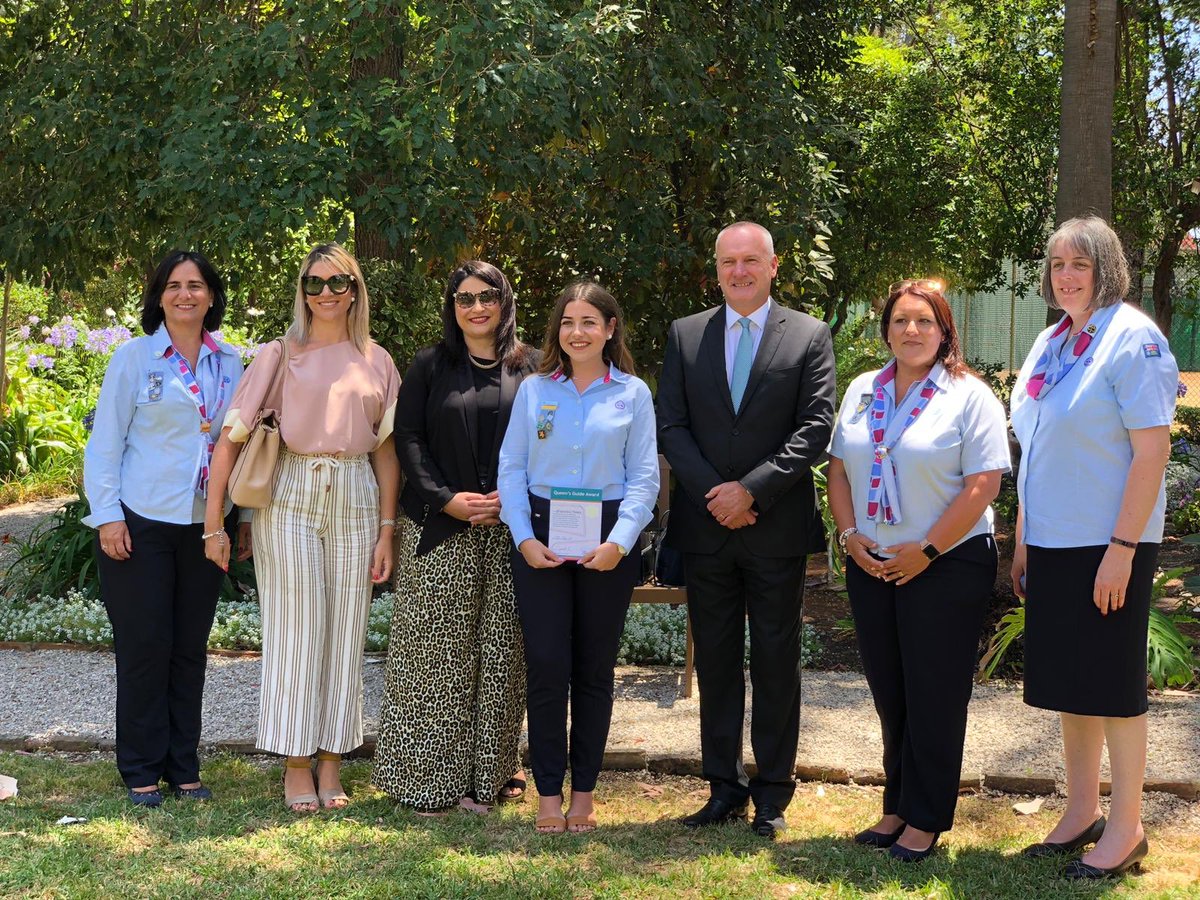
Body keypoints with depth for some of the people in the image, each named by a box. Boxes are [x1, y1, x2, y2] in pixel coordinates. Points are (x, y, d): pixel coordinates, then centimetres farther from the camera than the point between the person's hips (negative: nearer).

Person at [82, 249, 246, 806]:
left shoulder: (230, 363, 7)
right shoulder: (135, 357, -3)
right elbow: (105, 441, -3)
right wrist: (107, 515, -9)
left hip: (204, 525, 3)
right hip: (142, 524, -3)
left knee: (191, 647, 8)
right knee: (145, 646, 0)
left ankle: (183, 766, 19)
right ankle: (141, 771, 12)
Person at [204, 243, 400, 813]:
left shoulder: (376, 361, 8)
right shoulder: (279, 355, 1)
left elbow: (387, 450, 9)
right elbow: (230, 438, -2)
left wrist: (386, 531, 3)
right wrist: (213, 523, -6)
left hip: (356, 499, 2)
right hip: (291, 497, -2)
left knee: (344, 630, 5)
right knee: (295, 628, 1)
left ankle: (331, 763, 16)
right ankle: (296, 766, 11)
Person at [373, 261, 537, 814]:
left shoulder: (530, 367, 9)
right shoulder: (430, 365, 7)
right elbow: (408, 438, 2)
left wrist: (511, 496, -9)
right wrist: (447, 499, -11)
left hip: (510, 528, 1)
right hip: (440, 530, -1)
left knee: (500, 651, 3)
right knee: (436, 650, -1)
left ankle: (490, 773, 13)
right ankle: (429, 778, 6)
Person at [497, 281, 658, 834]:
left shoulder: (633, 394, 5)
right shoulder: (534, 390, 7)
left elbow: (644, 478, 2)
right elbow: (511, 468, 5)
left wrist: (620, 541, -11)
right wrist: (523, 537, -8)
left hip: (607, 542, 0)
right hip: (542, 539, 0)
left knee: (594, 667, 6)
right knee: (546, 664, -4)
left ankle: (584, 790, 17)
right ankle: (549, 792, 7)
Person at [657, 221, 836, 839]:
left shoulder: (809, 336, 1)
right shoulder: (685, 335, 8)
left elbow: (815, 427, -6)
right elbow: (671, 425, 3)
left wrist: (751, 489, -15)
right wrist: (715, 495, -10)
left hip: (776, 528, -2)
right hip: (705, 528, 2)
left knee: (776, 663, 5)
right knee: (715, 661, 9)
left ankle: (772, 793, 16)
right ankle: (725, 788, 19)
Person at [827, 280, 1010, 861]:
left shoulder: (970, 397, -6)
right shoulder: (862, 392, 10)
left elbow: (982, 486, -13)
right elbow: (838, 469, 11)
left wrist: (925, 551, -15)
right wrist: (850, 535, -3)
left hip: (946, 568, -5)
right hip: (871, 566, 5)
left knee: (933, 697, 2)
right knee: (888, 693, 11)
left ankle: (926, 819, 14)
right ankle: (897, 808, 24)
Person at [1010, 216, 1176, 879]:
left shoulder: (1132, 338, -11)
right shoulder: (1048, 344, 12)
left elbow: (1152, 451, -16)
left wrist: (1122, 549, -20)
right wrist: (1022, 542, 13)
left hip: (1108, 545, -7)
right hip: (1052, 544, 7)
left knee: (1111, 683, 1)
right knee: (1067, 681, 13)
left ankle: (1126, 828, 13)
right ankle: (1081, 813, 25)